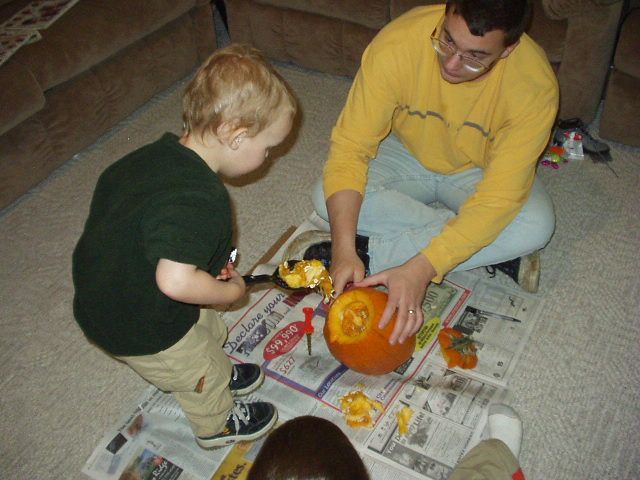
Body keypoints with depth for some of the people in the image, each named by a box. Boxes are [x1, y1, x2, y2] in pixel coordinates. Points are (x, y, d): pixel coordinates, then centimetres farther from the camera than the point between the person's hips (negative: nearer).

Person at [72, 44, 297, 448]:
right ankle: (217, 424, 48)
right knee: (203, 372, 19)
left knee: (211, 332, 30)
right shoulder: (201, 200, -37)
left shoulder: (160, 152, -7)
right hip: (142, 330, -8)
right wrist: (231, 289, -20)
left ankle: (218, 375, 60)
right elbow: (175, 282, -44)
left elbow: (109, 184, 10)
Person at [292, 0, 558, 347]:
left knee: (537, 224, -30)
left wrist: (420, 269, -45)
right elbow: (350, 147, -29)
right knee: (327, 199, -26)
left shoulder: (535, 85, -31)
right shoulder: (398, 43, -31)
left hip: (477, 172, 0)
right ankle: (495, 252, -18)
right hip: (407, 155, 1)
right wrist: (343, 249, -40)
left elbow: (499, 198, -34)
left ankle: (372, 252, -22)